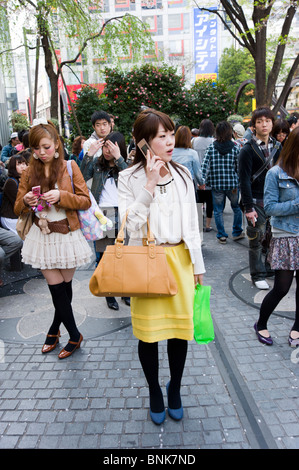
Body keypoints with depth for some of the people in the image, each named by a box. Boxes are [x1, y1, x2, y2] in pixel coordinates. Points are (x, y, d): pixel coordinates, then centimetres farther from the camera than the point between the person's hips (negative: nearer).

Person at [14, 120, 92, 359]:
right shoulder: (29, 172, 5)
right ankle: (74, 335, 21)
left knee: (65, 286, 8)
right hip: (42, 236, 2)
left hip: (67, 235, -2)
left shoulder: (70, 167, -3)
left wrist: (61, 195, -22)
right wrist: (26, 201, -14)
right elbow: (18, 208, 9)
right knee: (57, 288, 2)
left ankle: (54, 329, 30)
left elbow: (86, 201, -6)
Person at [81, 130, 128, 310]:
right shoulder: (96, 163, 8)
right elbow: (82, 177, -7)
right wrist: (89, 154, -11)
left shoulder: (124, 165, 4)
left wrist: (118, 158, -20)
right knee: (103, 257, 5)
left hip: (122, 214, 0)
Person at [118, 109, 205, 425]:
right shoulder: (129, 178, -4)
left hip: (180, 259, 3)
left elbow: (192, 224, 8)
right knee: (148, 331, 7)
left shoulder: (182, 174, 6)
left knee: (181, 326, 9)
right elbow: (130, 224, -13)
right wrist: (149, 185, -18)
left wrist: (198, 265, 9)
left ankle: (175, 388, 37)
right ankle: (154, 392, 34)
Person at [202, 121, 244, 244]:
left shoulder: (211, 147, -4)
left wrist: (204, 181, -6)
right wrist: (239, 182, 10)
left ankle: (221, 236, 15)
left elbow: (205, 165, -10)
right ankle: (237, 233, 28)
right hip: (232, 183, 0)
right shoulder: (235, 147, -4)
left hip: (216, 184, 0)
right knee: (237, 208, 19)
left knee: (218, 210, 10)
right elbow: (239, 167, -1)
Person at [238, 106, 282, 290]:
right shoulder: (248, 150, -8)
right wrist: (248, 207, -16)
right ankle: (258, 274, 15)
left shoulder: (277, 147, 9)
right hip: (257, 201, -5)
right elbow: (244, 180, -12)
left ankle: (271, 267, 29)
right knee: (257, 239, 2)